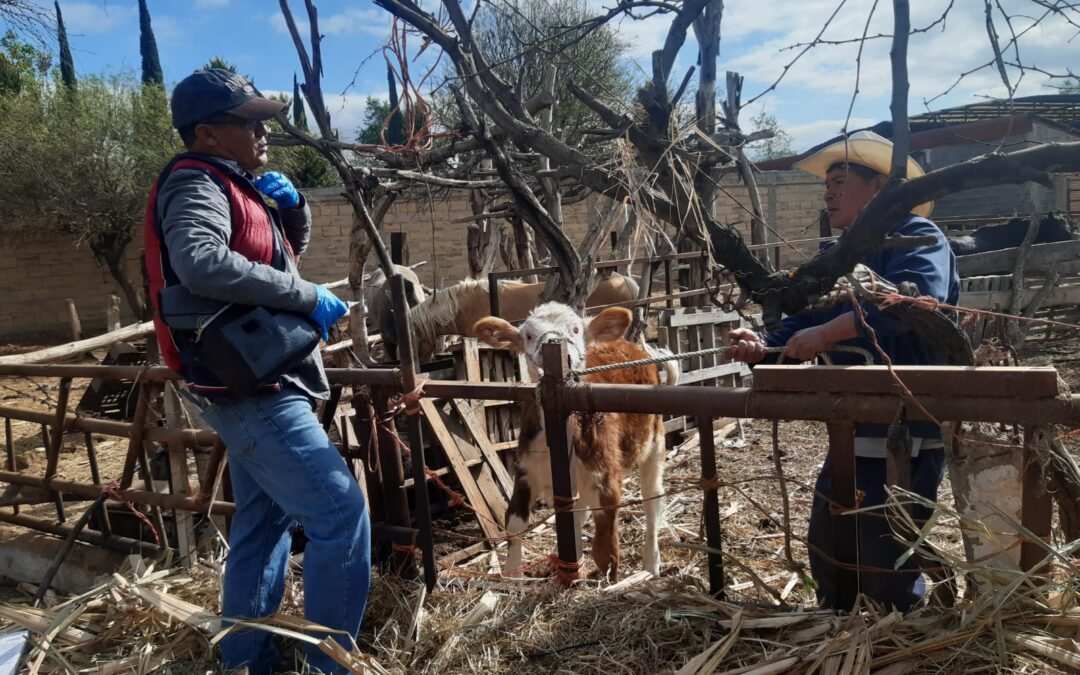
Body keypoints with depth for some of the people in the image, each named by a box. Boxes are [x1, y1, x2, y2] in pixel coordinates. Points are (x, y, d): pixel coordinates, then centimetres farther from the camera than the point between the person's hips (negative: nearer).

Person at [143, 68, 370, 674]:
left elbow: (291, 249, 26)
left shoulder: (230, 186, 16)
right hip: (251, 389, -11)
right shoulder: (196, 185, -13)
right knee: (341, 512, -13)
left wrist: (292, 205, 5)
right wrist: (308, 297, -27)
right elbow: (202, 264, -34)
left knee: (263, 523, 17)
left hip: (257, 386, 11)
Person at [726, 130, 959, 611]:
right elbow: (803, 321, 6)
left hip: (909, 434, -9)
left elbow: (915, 296, -32)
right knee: (825, 551, 19)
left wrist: (828, 332, -33)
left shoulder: (917, 236, -11)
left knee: (885, 567, -1)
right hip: (855, 432, 9)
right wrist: (763, 347, -14)